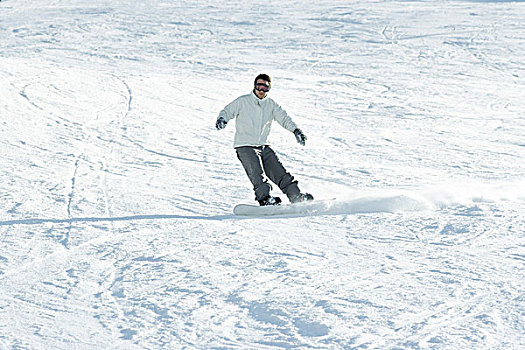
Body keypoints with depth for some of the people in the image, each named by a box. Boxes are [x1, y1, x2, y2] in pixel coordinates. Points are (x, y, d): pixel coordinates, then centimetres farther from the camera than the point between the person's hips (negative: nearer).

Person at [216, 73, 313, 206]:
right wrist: (222, 119, -23)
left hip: (263, 147, 5)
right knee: (257, 173, -23)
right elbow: (227, 111, 0)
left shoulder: (271, 104, 11)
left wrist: (296, 130, -9)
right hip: (245, 146, -4)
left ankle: (296, 196, 5)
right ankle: (265, 199, -31)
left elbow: (284, 118, 8)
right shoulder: (243, 101, 0)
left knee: (279, 171, 2)